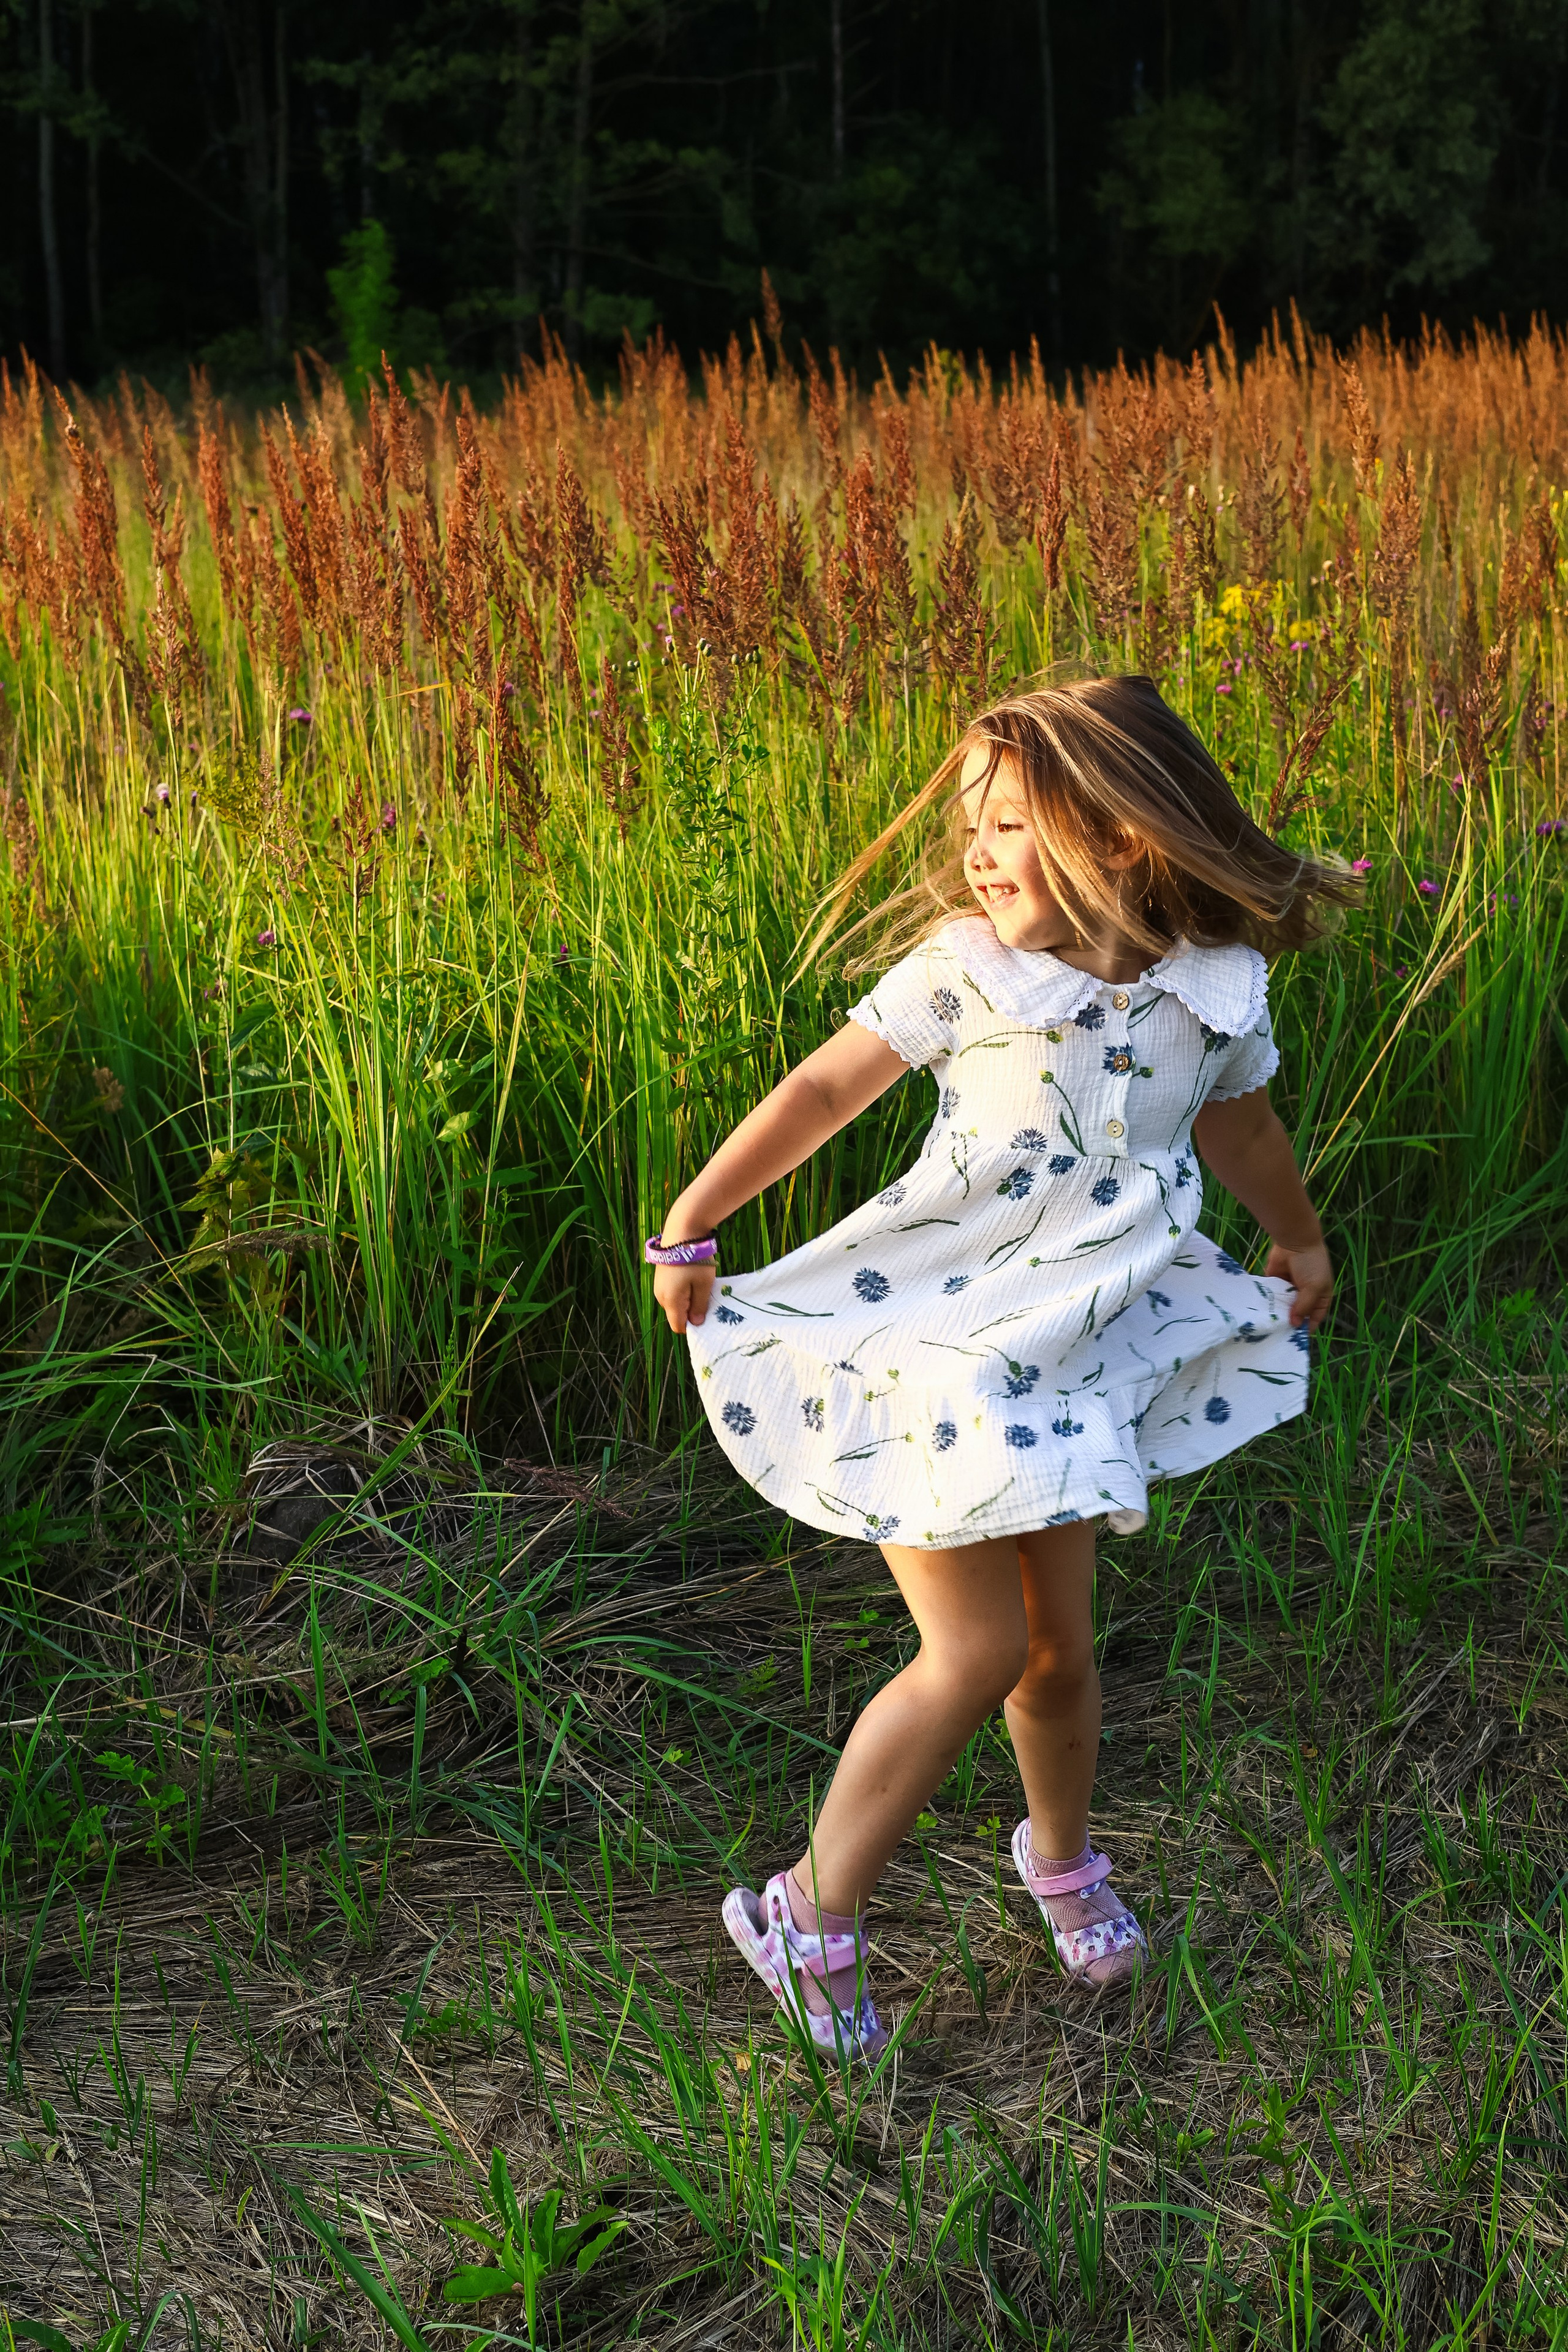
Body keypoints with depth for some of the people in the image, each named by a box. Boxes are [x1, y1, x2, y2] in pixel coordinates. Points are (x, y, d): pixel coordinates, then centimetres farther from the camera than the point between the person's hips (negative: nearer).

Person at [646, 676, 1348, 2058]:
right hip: (932, 1350, -4)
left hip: (1075, 1359, 4)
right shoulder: (964, 969, -15)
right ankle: (812, 1916, 13)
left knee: (1060, 1644, 14)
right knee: (976, 1653, -5)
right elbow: (824, 1090, -7)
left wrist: (1301, 1241, 32)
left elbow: (1238, 1123, 15)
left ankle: (1062, 1857, 45)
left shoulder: (1216, 987, -5)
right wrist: (690, 1228, -2)